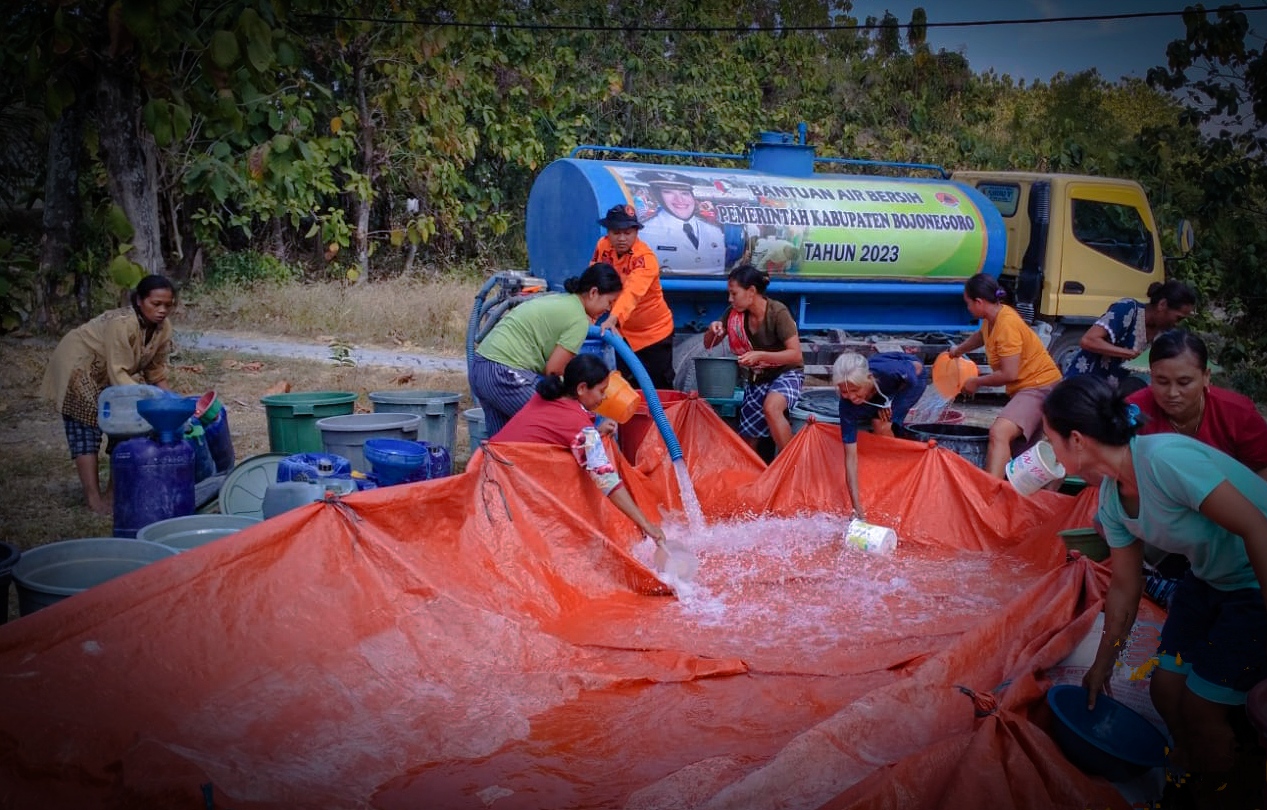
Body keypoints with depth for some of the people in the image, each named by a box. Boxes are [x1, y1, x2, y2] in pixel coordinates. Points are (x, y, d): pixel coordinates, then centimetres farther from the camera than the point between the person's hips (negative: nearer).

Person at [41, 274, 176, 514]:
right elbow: (118, 373, -38)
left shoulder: (163, 327, -13)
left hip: (108, 374, 8)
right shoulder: (122, 324, -36)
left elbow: (157, 370, -3)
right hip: (77, 368, -8)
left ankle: (114, 489, 11)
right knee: (87, 429, -11)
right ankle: (94, 497, -13)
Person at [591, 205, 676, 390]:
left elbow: (631, 292, -43)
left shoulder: (645, 258, -27)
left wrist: (613, 319, -59)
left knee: (660, 389, 3)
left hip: (654, 332, -5)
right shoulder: (603, 246, -8)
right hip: (624, 332, 5)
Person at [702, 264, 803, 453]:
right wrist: (712, 330, -20)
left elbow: (796, 354, -23)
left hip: (786, 373, -6)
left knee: (771, 408, -36)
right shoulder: (733, 313, -5)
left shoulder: (777, 313, -21)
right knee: (747, 438, 4)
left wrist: (760, 355, -35)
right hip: (755, 379, 6)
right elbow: (709, 345, 4)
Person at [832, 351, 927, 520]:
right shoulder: (847, 406, -36)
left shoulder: (888, 371, -44)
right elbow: (851, 456, -35)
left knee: (881, 425, -21)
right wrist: (857, 507, -40)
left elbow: (917, 367, -18)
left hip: (909, 383, -3)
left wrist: (889, 402, -23)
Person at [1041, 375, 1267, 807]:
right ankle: (1191, 773, 33)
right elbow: (1124, 586, 6)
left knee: (1201, 706, -2)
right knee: (1166, 689, 8)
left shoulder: (1164, 459, -31)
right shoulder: (1112, 497, -4)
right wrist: (1103, 665, 13)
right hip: (1210, 578, 7)